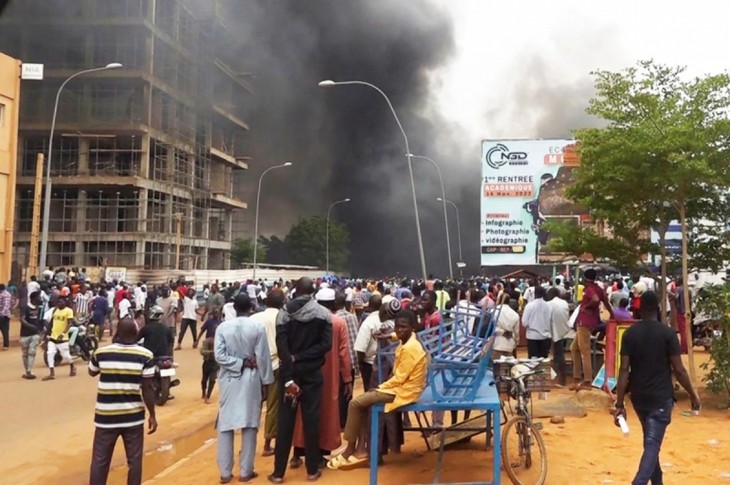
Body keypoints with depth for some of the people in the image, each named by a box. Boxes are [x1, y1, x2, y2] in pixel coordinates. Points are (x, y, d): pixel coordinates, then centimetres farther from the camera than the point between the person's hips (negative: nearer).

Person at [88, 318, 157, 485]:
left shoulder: (101, 353, -4)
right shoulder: (145, 356, -9)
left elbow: (92, 372, 17)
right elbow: (148, 388, -8)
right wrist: (152, 415, 2)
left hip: (106, 416, 1)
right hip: (133, 416, -1)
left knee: (100, 461, 12)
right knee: (134, 461, 11)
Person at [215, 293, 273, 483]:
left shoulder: (222, 327, -5)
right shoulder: (258, 327, -8)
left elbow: (219, 356, -12)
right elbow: (263, 357, -7)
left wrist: (239, 363, -6)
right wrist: (265, 382, 1)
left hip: (229, 380, 1)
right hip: (251, 380, -1)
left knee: (225, 425, 9)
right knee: (249, 425, 7)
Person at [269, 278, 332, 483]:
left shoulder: (284, 314, -5)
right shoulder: (324, 314, -3)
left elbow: (281, 348, -13)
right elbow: (326, 344, -11)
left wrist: (289, 378, -15)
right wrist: (301, 357, -10)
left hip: (290, 373, 0)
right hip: (312, 373, 0)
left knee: (285, 421, 5)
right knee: (311, 420, 6)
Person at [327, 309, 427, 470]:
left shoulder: (409, 349, -23)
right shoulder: (408, 342, 6)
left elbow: (399, 378, -21)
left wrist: (379, 387, -9)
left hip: (403, 391, -10)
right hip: (401, 386, 10)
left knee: (356, 403, -11)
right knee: (363, 402, 10)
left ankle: (350, 450, 1)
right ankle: (361, 449, 5)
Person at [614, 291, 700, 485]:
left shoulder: (630, 333, -3)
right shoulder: (667, 333, -10)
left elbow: (624, 369, -7)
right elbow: (678, 369, -9)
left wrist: (619, 404, -6)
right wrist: (693, 395, 5)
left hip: (638, 396, 4)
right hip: (661, 397, -4)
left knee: (650, 442, 22)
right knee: (652, 445, -6)